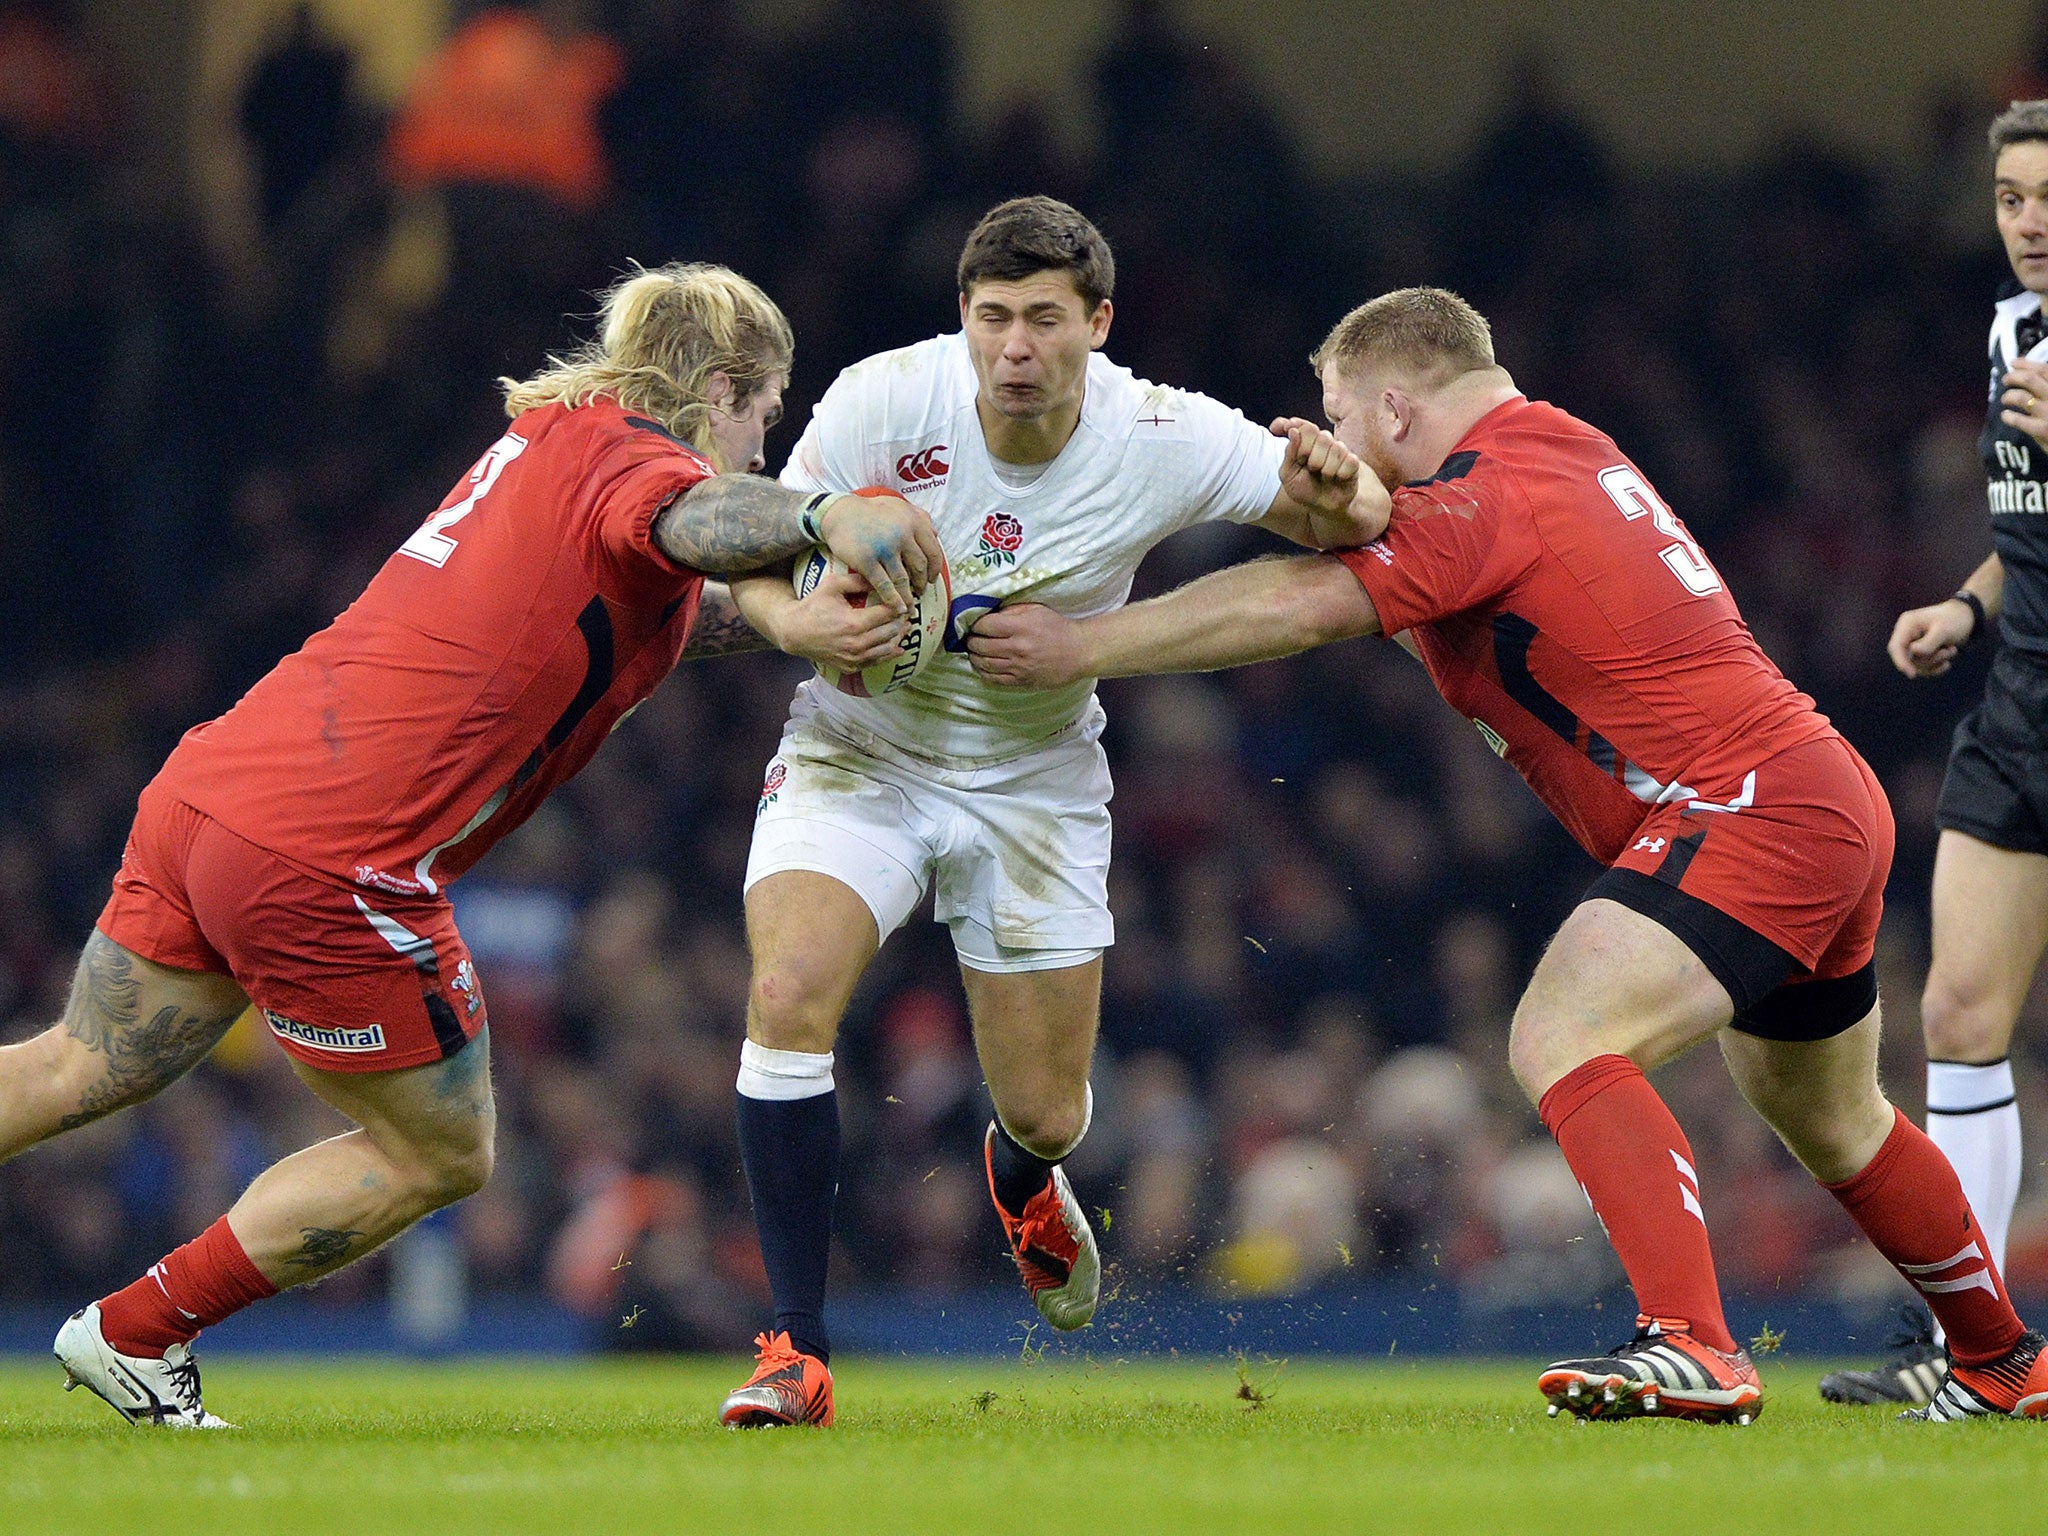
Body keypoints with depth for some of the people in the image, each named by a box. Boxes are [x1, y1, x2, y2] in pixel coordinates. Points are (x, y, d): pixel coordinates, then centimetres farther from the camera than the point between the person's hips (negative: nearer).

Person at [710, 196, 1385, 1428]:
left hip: (1036, 781, 1)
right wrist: (800, 619, -34)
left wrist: (1335, 493, -33)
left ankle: (1022, 1179, 47)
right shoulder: (883, 401, -20)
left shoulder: (1163, 440, -18)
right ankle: (799, 1353, -18)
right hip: (859, 754, -1)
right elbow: (757, 555, -11)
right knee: (791, 994, -27)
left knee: (1046, 1113, 4)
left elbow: (1358, 522, -8)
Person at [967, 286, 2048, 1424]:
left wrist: (1079, 646, -19)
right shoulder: (1571, 451, 15)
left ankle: (1694, 1347, -34)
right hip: (1834, 801, 10)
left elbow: (1298, 607, -22)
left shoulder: (1492, 497, -15)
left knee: (1563, 1040, -22)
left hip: (1749, 807, -10)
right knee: (1831, 1123, 26)